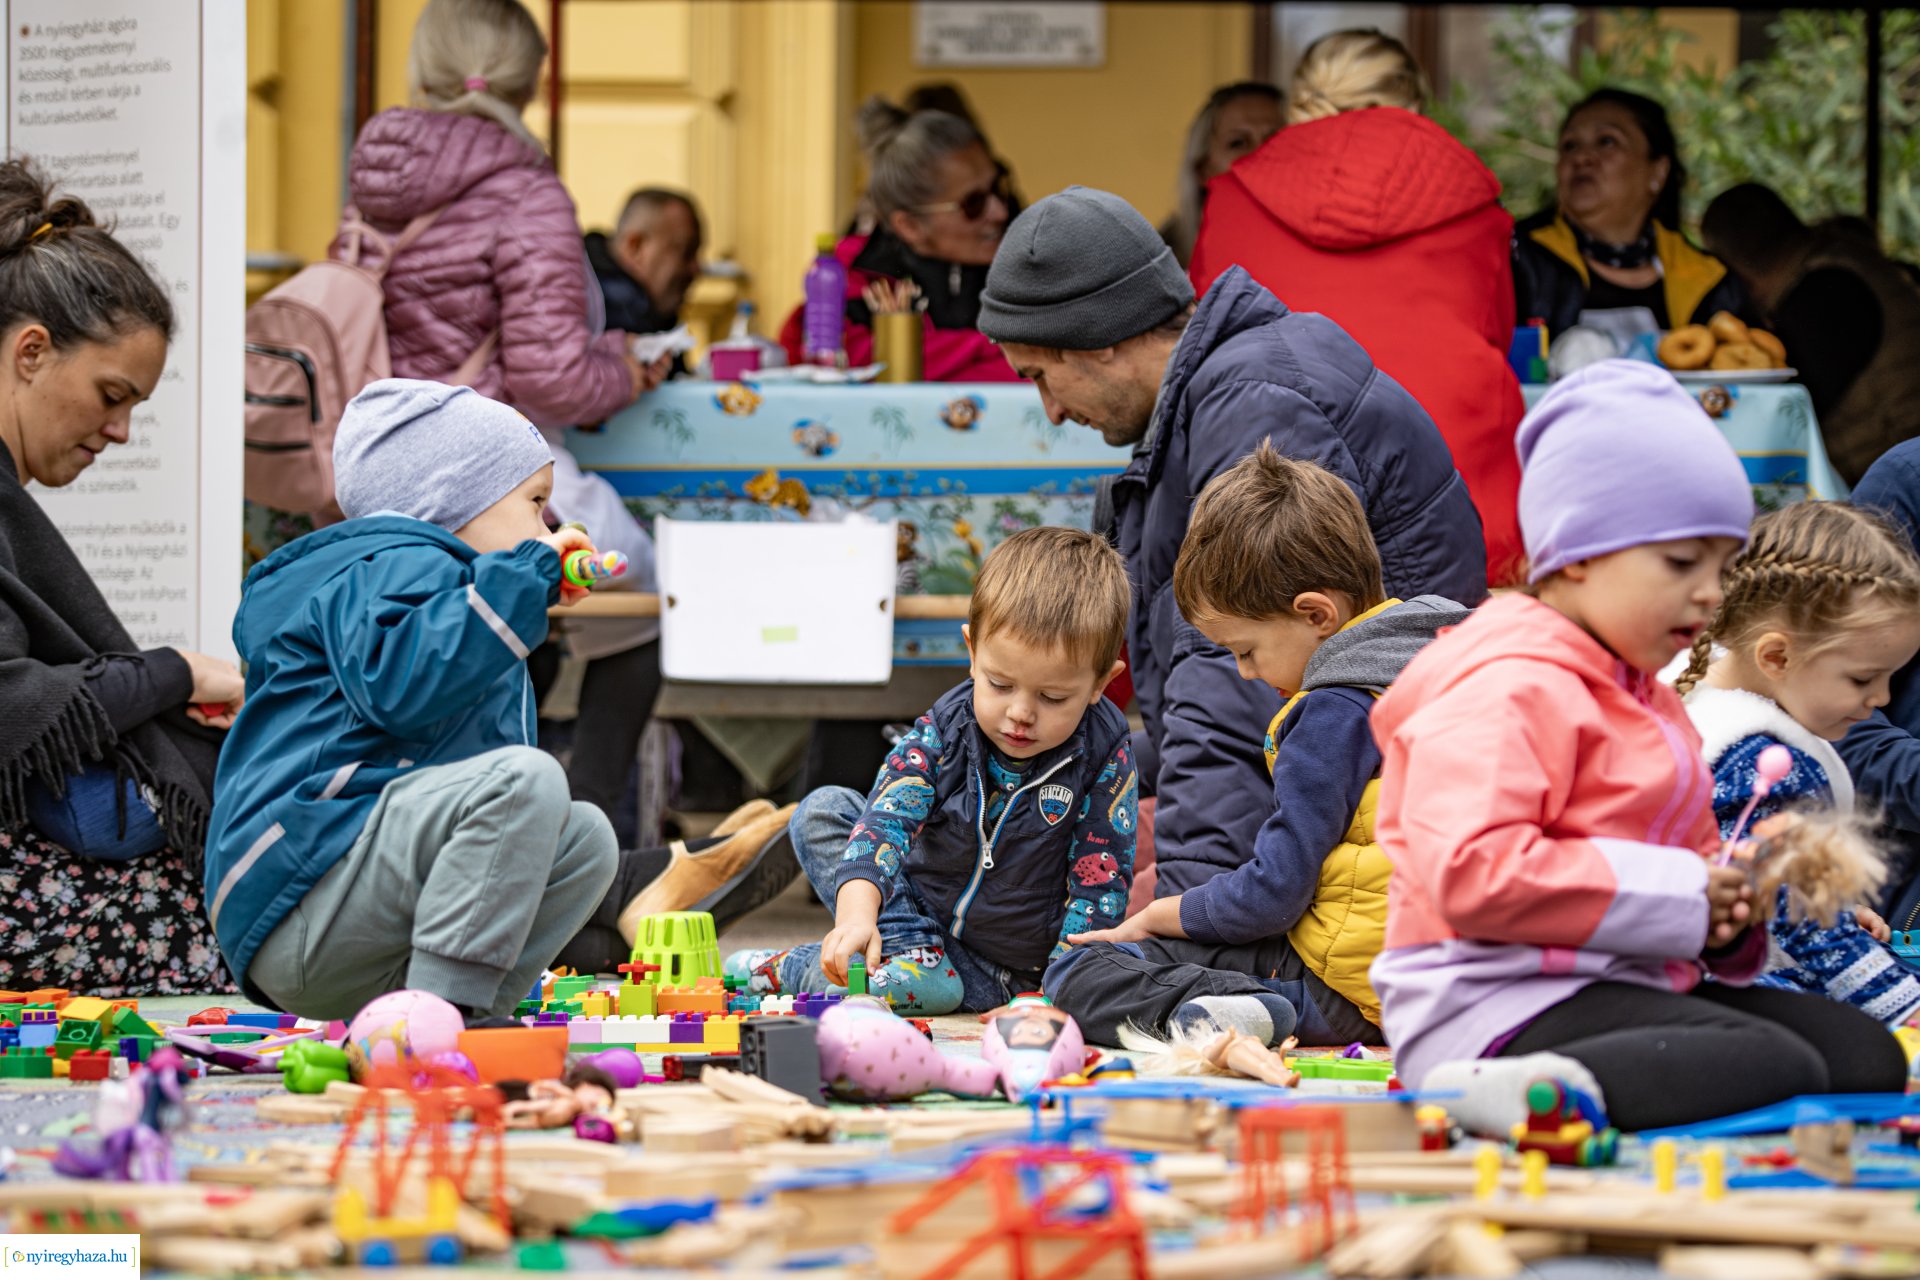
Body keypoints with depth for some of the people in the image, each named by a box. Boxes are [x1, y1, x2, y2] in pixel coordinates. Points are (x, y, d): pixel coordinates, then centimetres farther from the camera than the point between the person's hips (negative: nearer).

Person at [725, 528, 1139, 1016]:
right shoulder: (941, 734, -15)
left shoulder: (1106, 757, -17)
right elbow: (886, 820, -30)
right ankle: (909, 950, -21)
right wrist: (856, 916, -49)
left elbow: (1099, 884, -12)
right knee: (823, 812, -12)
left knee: (917, 988, -33)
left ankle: (794, 970, -8)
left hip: (1007, 967, -3)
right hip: (921, 914, 3)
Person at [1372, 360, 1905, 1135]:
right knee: (1780, 1064, -28)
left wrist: (1723, 910, 8)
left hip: (1624, 983, 11)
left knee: (1866, 1053, -1)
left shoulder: (1640, 694, 24)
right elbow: (1469, 874, -26)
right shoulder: (1510, 692, -12)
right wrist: (1673, 895, -19)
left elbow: (1685, 854, 35)